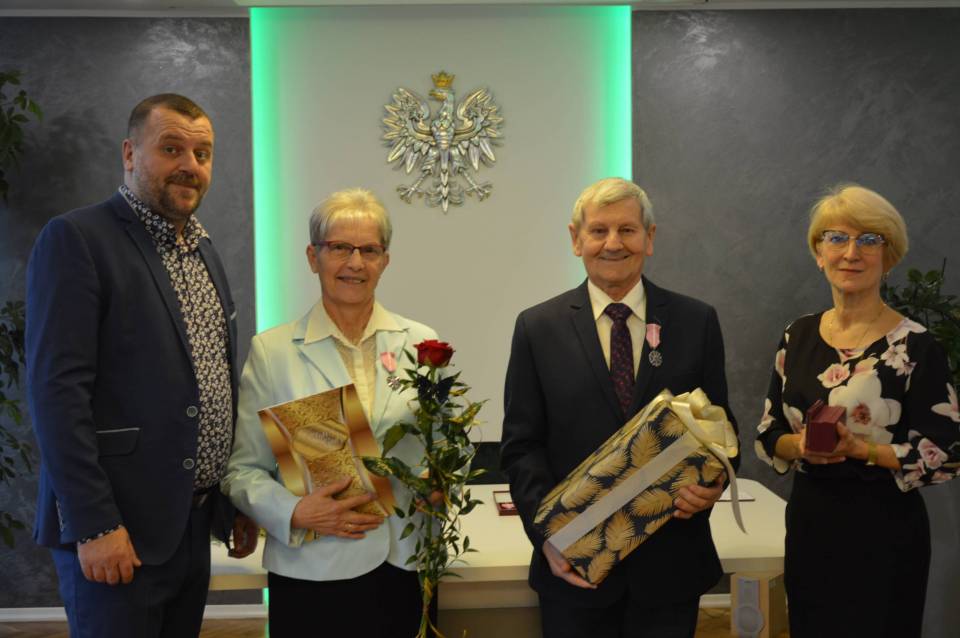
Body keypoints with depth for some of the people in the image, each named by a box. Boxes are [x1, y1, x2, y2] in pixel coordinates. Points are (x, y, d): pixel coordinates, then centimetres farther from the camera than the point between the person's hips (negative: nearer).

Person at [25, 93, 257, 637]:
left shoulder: (204, 249, 13)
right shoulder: (76, 239, -10)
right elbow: (57, 390, -16)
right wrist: (94, 525, -19)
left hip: (195, 524, 7)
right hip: (118, 530, -7)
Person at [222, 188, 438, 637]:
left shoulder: (421, 344, 3)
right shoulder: (271, 351, -1)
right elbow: (242, 469, 0)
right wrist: (295, 512, -16)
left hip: (405, 568, 2)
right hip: (311, 574, -2)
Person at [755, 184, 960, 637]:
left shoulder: (915, 346, -11)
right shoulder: (797, 336, 3)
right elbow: (768, 434, 7)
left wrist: (859, 449, -23)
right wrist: (799, 445, -13)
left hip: (884, 533, -4)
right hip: (808, 524, 5)